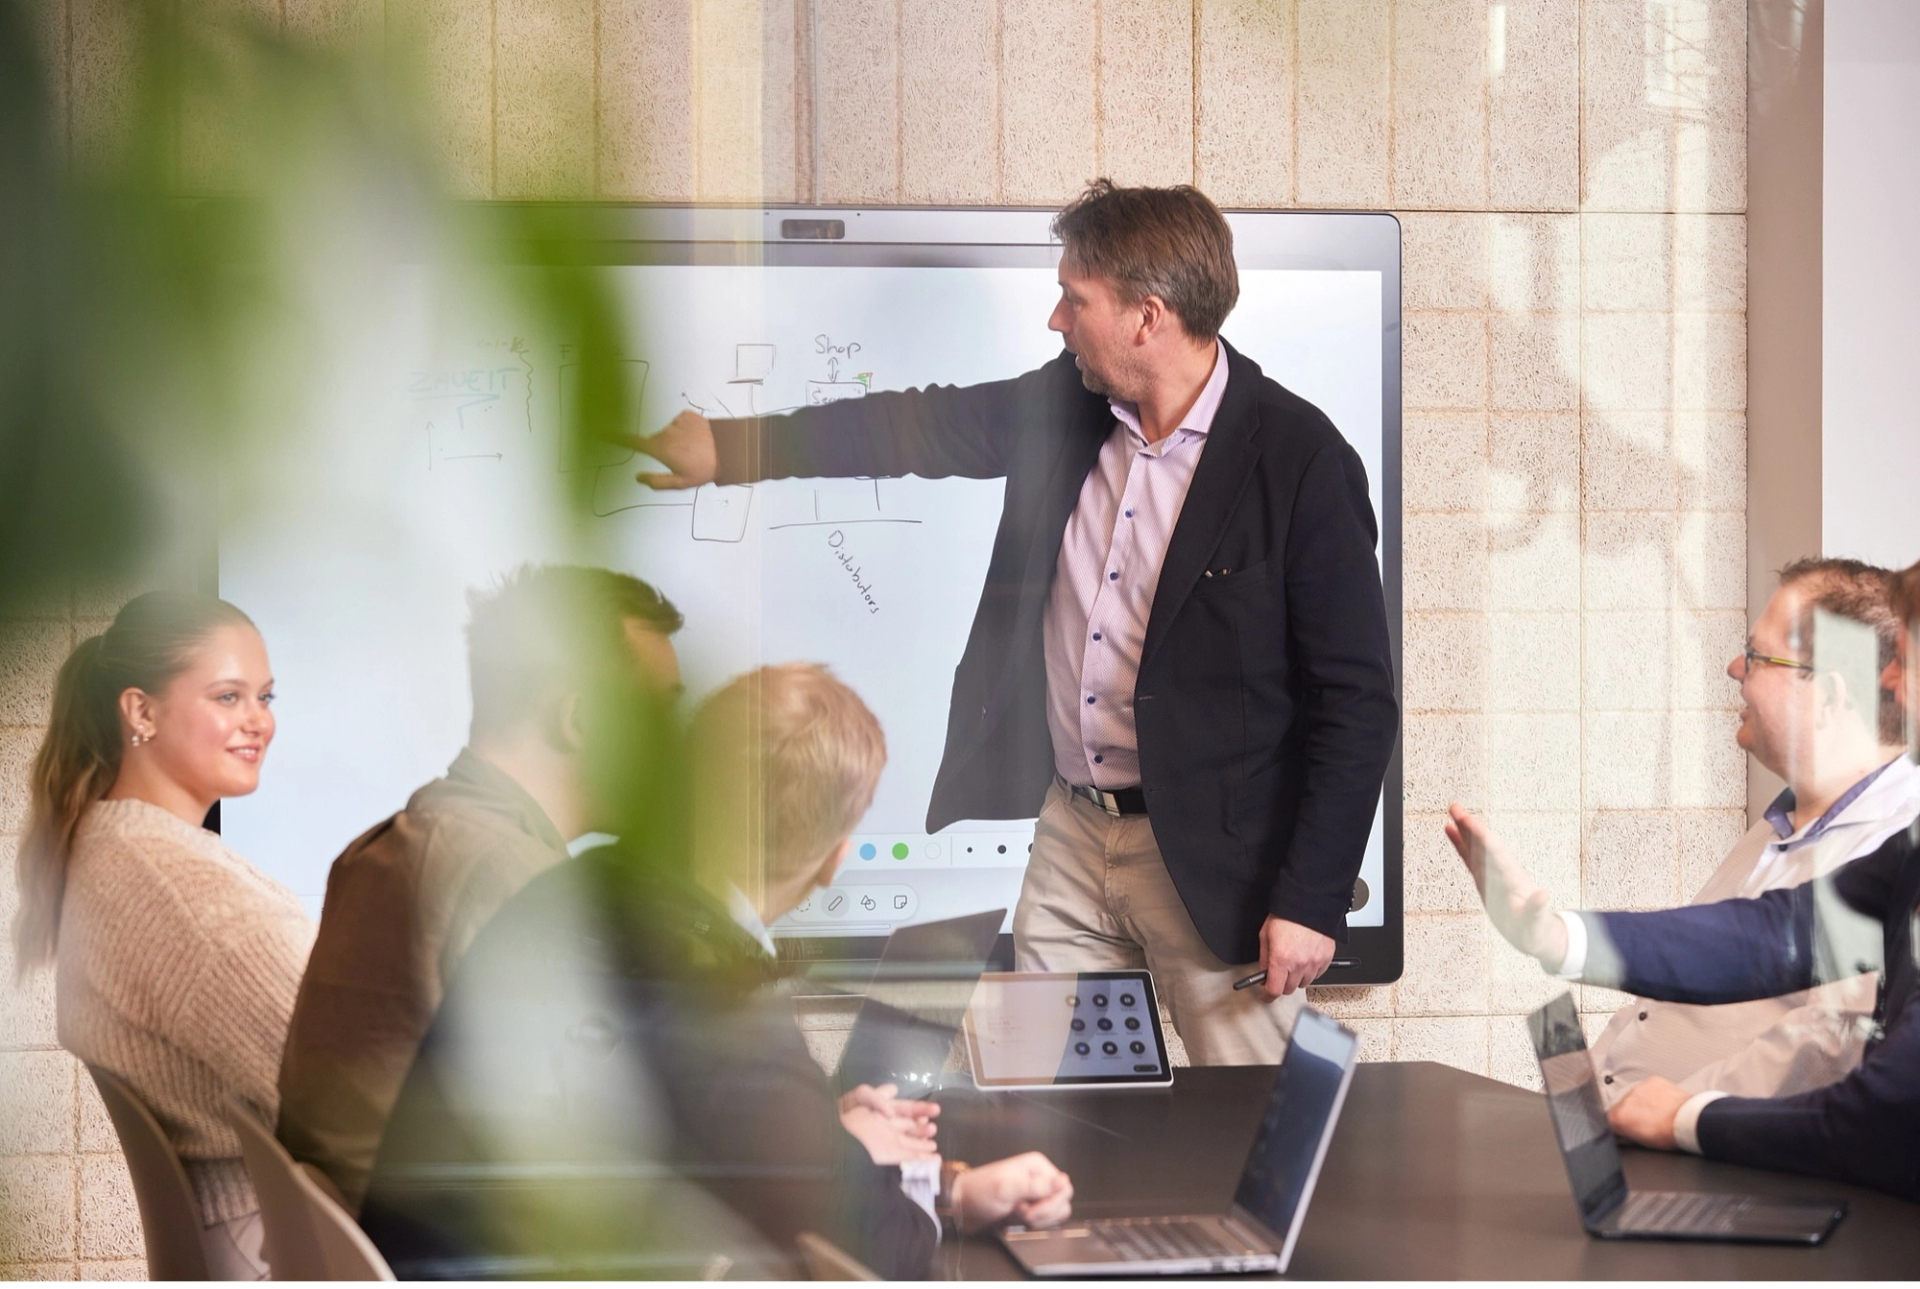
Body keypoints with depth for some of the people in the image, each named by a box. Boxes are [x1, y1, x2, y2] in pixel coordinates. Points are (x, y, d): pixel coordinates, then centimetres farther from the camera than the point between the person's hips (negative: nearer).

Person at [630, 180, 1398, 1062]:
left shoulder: (1301, 461, -17)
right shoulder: (1064, 406, 2)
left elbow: (1357, 700, -15)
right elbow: (920, 427, 16)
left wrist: (1310, 900, -16)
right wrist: (724, 447, 18)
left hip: (1210, 859, -6)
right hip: (1069, 831, 6)